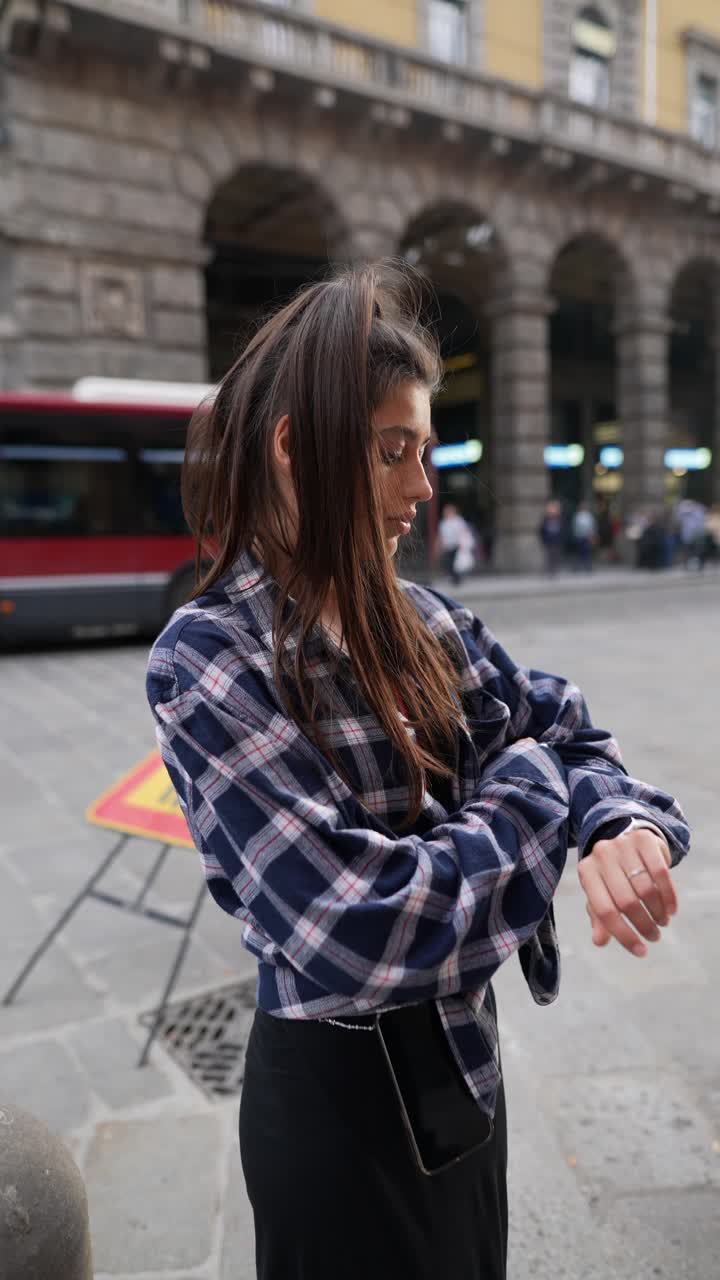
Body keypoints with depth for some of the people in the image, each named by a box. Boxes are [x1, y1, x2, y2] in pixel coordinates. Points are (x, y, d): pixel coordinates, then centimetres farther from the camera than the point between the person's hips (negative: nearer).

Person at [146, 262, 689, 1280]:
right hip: (345, 1090, -6)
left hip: (464, 1053, 7)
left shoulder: (417, 622, -5)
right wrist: (530, 791, -16)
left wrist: (620, 826, -20)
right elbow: (360, 933, -28)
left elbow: (564, 731, 3)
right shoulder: (207, 663, -24)